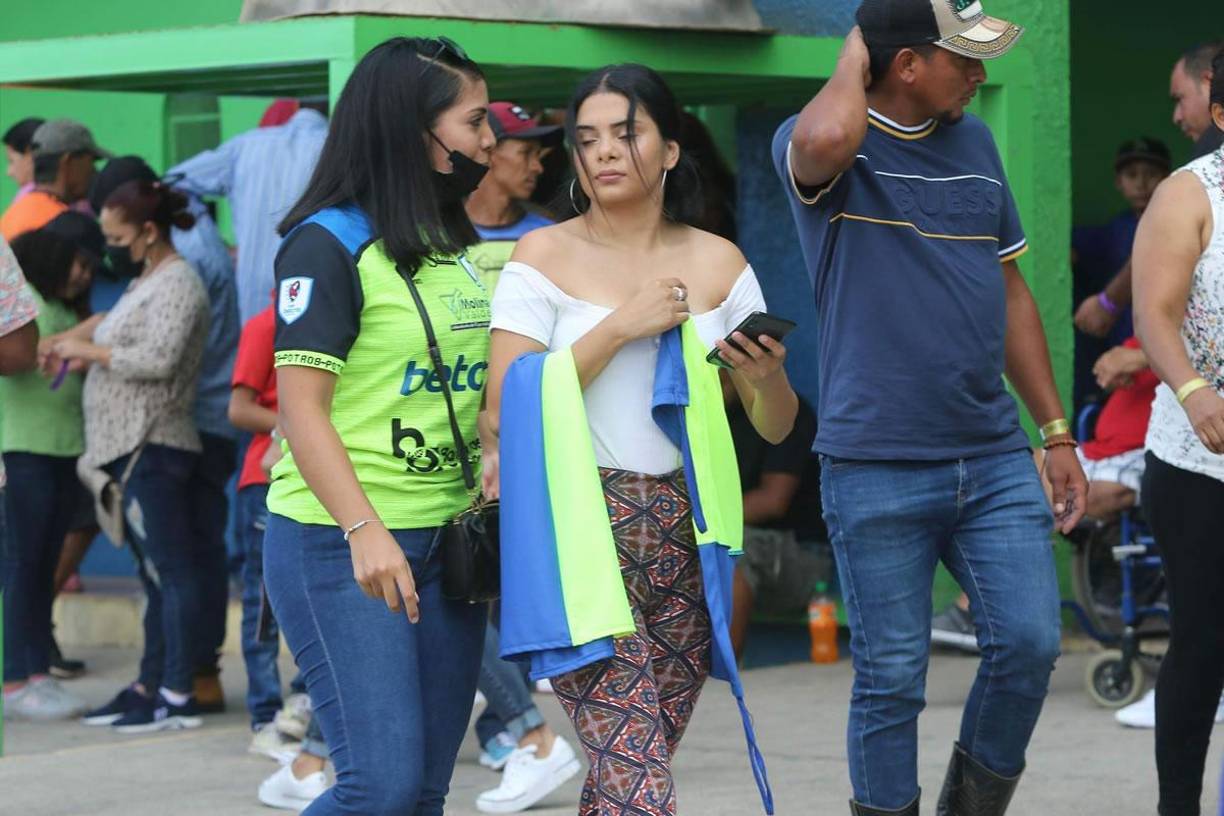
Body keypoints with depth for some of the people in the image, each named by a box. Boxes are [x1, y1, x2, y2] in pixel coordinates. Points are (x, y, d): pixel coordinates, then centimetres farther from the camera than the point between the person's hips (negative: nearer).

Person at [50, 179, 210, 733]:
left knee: (170, 571, -9)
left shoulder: (177, 283, -10)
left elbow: (158, 358, -21)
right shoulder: (146, 281, 21)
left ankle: (177, 696, -10)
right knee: (154, 573, 12)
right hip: (132, 447, 10)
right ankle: (149, 686, 16)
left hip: (154, 447, -10)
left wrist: (92, 350, -12)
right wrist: (82, 354, 8)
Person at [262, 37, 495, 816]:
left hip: (447, 545, 7)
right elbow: (302, 409, -14)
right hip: (343, 546, -7)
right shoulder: (331, 245, -8)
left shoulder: (464, 247, 14)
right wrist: (364, 532, -25)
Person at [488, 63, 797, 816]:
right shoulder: (545, 256, 2)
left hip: (688, 532, 4)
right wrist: (621, 325, -13)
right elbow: (505, 409, -8)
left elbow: (776, 426, 11)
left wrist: (766, 378, -12)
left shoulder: (718, 264, 10)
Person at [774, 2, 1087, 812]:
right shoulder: (824, 146, -7)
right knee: (892, 678, 1)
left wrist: (1056, 431, 17)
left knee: (1030, 643, -3)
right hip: (877, 466, -5)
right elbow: (827, 140, -35)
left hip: (994, 456, 5)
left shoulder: (974, 143, 12)